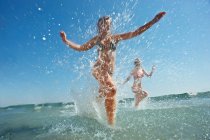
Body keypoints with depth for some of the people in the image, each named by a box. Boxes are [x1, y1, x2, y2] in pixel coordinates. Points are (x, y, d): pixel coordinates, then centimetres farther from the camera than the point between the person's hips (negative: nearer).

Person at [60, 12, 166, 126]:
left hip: (109, 71, 4)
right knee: (112, 89, -26)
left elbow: (136, 32, 9)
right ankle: (111, 123, -12)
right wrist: (66, 41, 1)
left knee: (103, 95, 8)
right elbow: (81, 48, 11)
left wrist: (154, 21, 6)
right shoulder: (97, 39, 10)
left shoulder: (116, 37, 12)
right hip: (99, 68, -3)